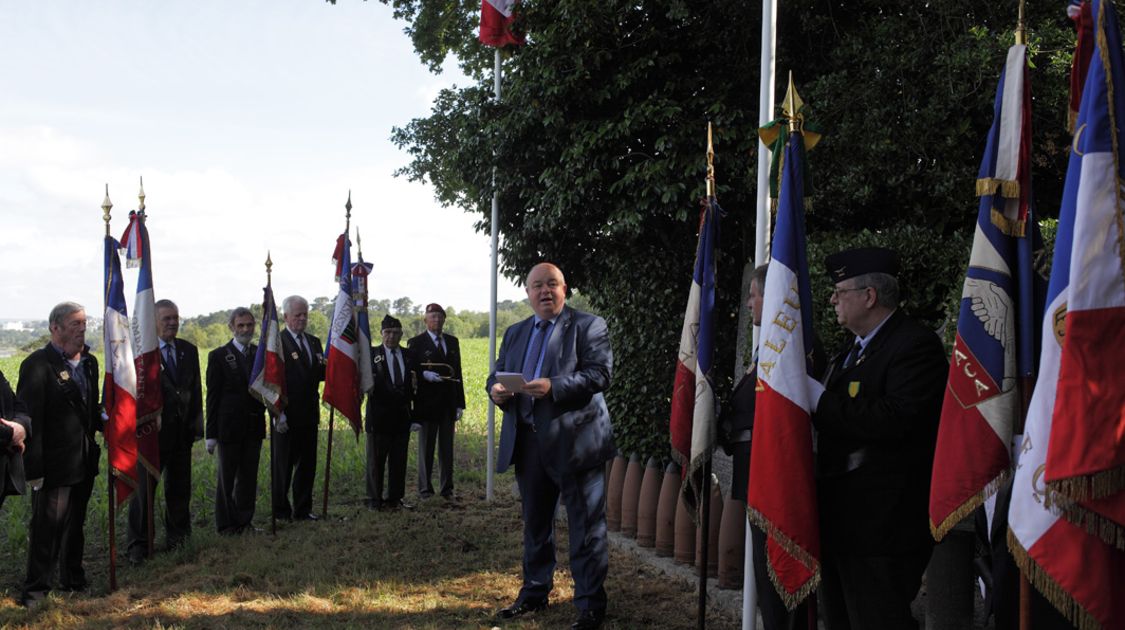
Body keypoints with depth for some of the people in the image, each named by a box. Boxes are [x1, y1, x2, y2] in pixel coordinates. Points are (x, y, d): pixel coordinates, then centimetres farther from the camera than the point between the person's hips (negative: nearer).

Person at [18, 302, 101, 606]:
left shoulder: (89, 362, 10)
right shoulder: (38, 364, -14)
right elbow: (30, 418, -16)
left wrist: (105, 421, -2)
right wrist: (34, 468, -18)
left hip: (84, 462, 7)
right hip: (53, 465, -7)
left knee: (75, 524, 18)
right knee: (46, 527, 1)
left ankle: (73, 580, 32)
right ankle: (35, 589, 13)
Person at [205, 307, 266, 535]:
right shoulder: (218, 356, -3)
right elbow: (213, 396, -5)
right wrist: (211, 433, -8)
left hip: (254, 427, 4)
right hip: (229, 428, -4)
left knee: (249, 476, 10)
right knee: (226, 477, 5)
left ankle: (244, 521, 20)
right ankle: (226, 524, 14)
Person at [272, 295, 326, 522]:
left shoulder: (314, 342, 14)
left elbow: (320, 375, 16)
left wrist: (325, 367, -8)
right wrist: (278, 414, -17)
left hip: (309, 414, 7)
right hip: (287, 417, -7)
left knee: (307, 464, 12)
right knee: (283, 466, 4)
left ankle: (303, 509, 21)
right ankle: (281, 510, 15)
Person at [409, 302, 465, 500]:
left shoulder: (452, 342, 13)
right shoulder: (416, 343, -1)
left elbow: (457, 372, 13)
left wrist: (460, 403, 9)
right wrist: (424, 375, -24)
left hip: (448, 403, 4)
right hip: (427, 402, -4)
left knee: (447, 447, 8)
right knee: (426, 447, 4)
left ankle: (446, 487, 14)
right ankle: (425, 488, 11)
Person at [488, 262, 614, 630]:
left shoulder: (589, 327, -2)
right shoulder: (515, 333, 17)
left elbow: (600, 375, -13)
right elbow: (497, 374, 17)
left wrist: (553, 387, -25)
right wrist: (496, 389, -8)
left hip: (575, 442, -6)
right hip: (528, 443, 6)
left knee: (586, 527, 0)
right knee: (535, 523, 17)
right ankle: (534, 593, 31)